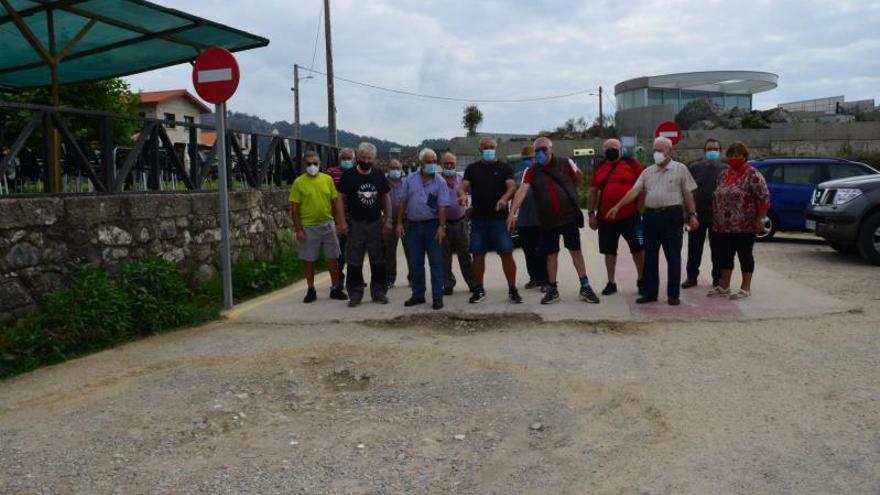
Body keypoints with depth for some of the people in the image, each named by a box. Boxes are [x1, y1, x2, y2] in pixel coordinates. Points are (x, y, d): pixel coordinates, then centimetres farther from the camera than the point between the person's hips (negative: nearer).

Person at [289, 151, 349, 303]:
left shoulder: (327, 179, 3)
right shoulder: (299, 182, -5)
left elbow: (336, 201, 6)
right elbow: (294, 208, -5)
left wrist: (341, 221, -2)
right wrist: (298, 229, -9)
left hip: (328, 224, 2)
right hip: (308, 227, -2)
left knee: (333, 258, 7)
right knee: (309, 260, 7)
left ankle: (335, 288, 20)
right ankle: (311, 290, 20)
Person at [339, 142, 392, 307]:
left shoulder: (379, 175, 5)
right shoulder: (349, 175, -4)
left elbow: (386, 197, 10)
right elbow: (341, 199, -2)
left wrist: (388, 220, 4)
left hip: (376, 223, 3)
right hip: (356, 224, -3)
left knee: (378, 260, 7)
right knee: (354, 261, 0)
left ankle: (378, 292, 17)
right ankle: (355, 294, 9)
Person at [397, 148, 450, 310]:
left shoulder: (440, 182, -3)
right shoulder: (410, 179, 5)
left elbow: (442, 206, -8)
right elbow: (403, 202, 8)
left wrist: (441, 226, -17)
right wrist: (400, 223, 3)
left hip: (432, 225, -3)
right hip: (413, 225, 3)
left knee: (436, 262, -2)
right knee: (415, 263, 9)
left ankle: (437, 297, 3)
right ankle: (418, 294, 20)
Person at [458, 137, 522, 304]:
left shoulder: (504, 168, 7)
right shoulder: (472, 168, 12)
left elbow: (511, 186, -6)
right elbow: (463, 186, 1)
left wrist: (504, 198, -28)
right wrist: (463, 195, -24)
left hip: (499, 218, -2)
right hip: (478, 219, 2)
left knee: (506, 253, -6)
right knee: (477, 254, 6)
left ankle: (512, 290, 2)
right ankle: (478, 290, 17)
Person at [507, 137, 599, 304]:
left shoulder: (565, 163, -3)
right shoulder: (531, 171, -3)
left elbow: (579, 177, 15)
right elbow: (522, 191, -17)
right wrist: (512, 212, -28)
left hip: (569, 216, -1)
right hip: (547, 220, 1)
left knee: (576, 251, 2)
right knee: (551, 254, 8)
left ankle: (585, 288, 10)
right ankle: (552, 290, 18)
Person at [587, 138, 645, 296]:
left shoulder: (632, 164, -2)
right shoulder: (599, 168, 9)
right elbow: (592, 192, 12)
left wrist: (640, 208, -7)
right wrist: (591, 214, 7)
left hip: (630, 215, -3)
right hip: (606, 217, 3)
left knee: (638, 248, 4)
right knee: (609, 250, 9)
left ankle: (641, 280, 20)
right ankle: (611, 283, 20)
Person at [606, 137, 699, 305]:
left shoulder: (680, 169, 2)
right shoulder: (648, 172, 11)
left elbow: (688, 194, 2)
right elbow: (634, 191, 4)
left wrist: (692, 215, -2)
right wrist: (618, 206, -7)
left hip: (672, 215, -4)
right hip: (651, 215, 4)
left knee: (673, 257, 1)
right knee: (650, 256, 7)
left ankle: (673, 294, 9)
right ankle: (649, 293, 15)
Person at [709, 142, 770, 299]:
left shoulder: (752, 175, -8)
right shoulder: (723, 174, 13)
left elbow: (764, 198, -11)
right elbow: (716, 197, 18)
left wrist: (760, 220, -16)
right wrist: (715, 220, 14)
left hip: (744, 225, -6)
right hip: (723, 225, 6)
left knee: (745, 255, 2)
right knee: (725, 255, 10)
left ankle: (746, 288, 10)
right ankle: (724, 286, 19)